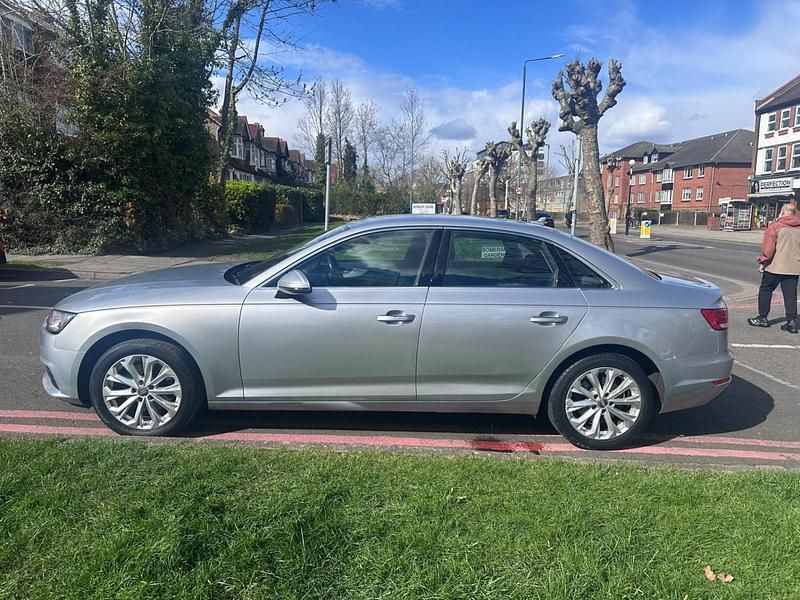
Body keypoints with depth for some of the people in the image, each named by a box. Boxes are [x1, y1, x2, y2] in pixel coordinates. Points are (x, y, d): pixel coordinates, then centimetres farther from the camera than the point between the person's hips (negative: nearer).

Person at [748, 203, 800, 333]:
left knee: (765, 290, 10)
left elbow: (768, 246, -11)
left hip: (775, 266, -4)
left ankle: (762, 318, 14)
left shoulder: (776, 225, -7)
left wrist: (763, 261, -3)